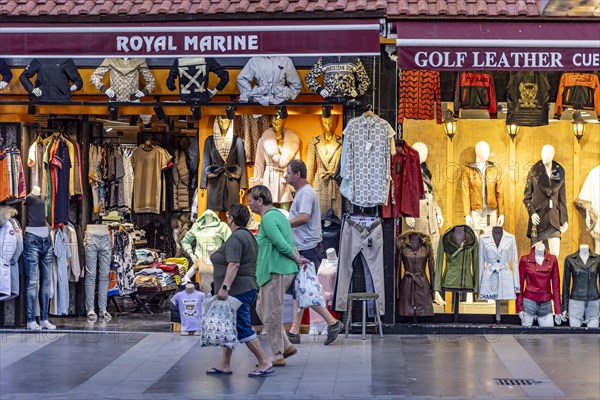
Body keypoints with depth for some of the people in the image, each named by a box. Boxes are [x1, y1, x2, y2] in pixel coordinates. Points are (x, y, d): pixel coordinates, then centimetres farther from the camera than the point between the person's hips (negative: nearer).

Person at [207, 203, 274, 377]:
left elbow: (233, 265, -25)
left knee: (243, 328, -8)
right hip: (246, 289, 11)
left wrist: (225, 286, -28)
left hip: (237, 291, -11)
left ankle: (264, 362, -6)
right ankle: (225, 365, 17)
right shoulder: (248, 235, 17)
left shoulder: (235, 238, -15)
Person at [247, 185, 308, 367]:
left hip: (276, 272, -10)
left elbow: (282, 245, -19)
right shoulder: (278, 214, 17)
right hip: (285, 270, 10)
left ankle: (278, 355, 5)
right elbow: (290, 243, 18)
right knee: (262, 309, 16)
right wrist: (298, 258, 6)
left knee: (272, 314, -2)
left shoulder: (268, 219, -15)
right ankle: (286, 346, 18)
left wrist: (297, 260, -6)